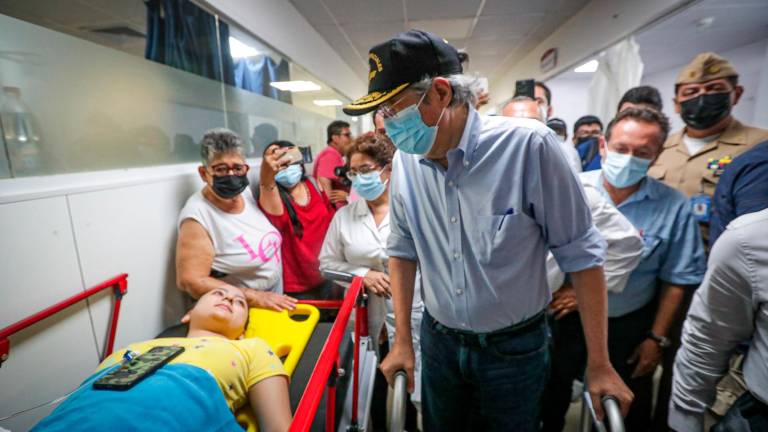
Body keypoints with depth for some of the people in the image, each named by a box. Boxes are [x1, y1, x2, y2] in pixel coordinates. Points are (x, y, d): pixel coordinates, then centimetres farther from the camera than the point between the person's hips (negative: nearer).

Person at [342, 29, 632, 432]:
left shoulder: (528, 145, -23)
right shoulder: (405, 160, -9)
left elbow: (580, 253, -14)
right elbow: (403, 250, 2)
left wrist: (598, 364, -9)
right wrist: (402, 340, 2)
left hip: (514, 347, -3)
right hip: (438, 341, 4)